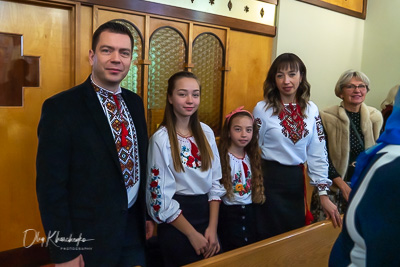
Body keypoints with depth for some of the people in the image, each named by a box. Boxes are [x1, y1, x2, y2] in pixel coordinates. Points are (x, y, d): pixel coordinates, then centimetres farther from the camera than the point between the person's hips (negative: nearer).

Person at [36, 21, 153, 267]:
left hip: (134, 228, 6)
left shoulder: (135, 102, 4)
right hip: (88, 236, -5)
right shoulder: (61, 107, -16)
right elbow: (51, 185, -15)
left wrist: (147, 214, 13)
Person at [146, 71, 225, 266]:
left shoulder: (206, 132, 0)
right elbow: (160, 196, -14)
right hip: (176, 224, -5)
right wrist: (193, 234, -11)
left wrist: (212, 227, -5)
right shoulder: (161, 139, -14)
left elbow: (216, 181, 3)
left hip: (207, 211, 5)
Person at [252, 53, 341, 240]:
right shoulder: (262, 109, -9)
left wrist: (323, 194, -1)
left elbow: (318, 153, 1)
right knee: (269, 239, 10)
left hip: (296, 181, 3)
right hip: (270, 181, -3)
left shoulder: (311, 110, 0)